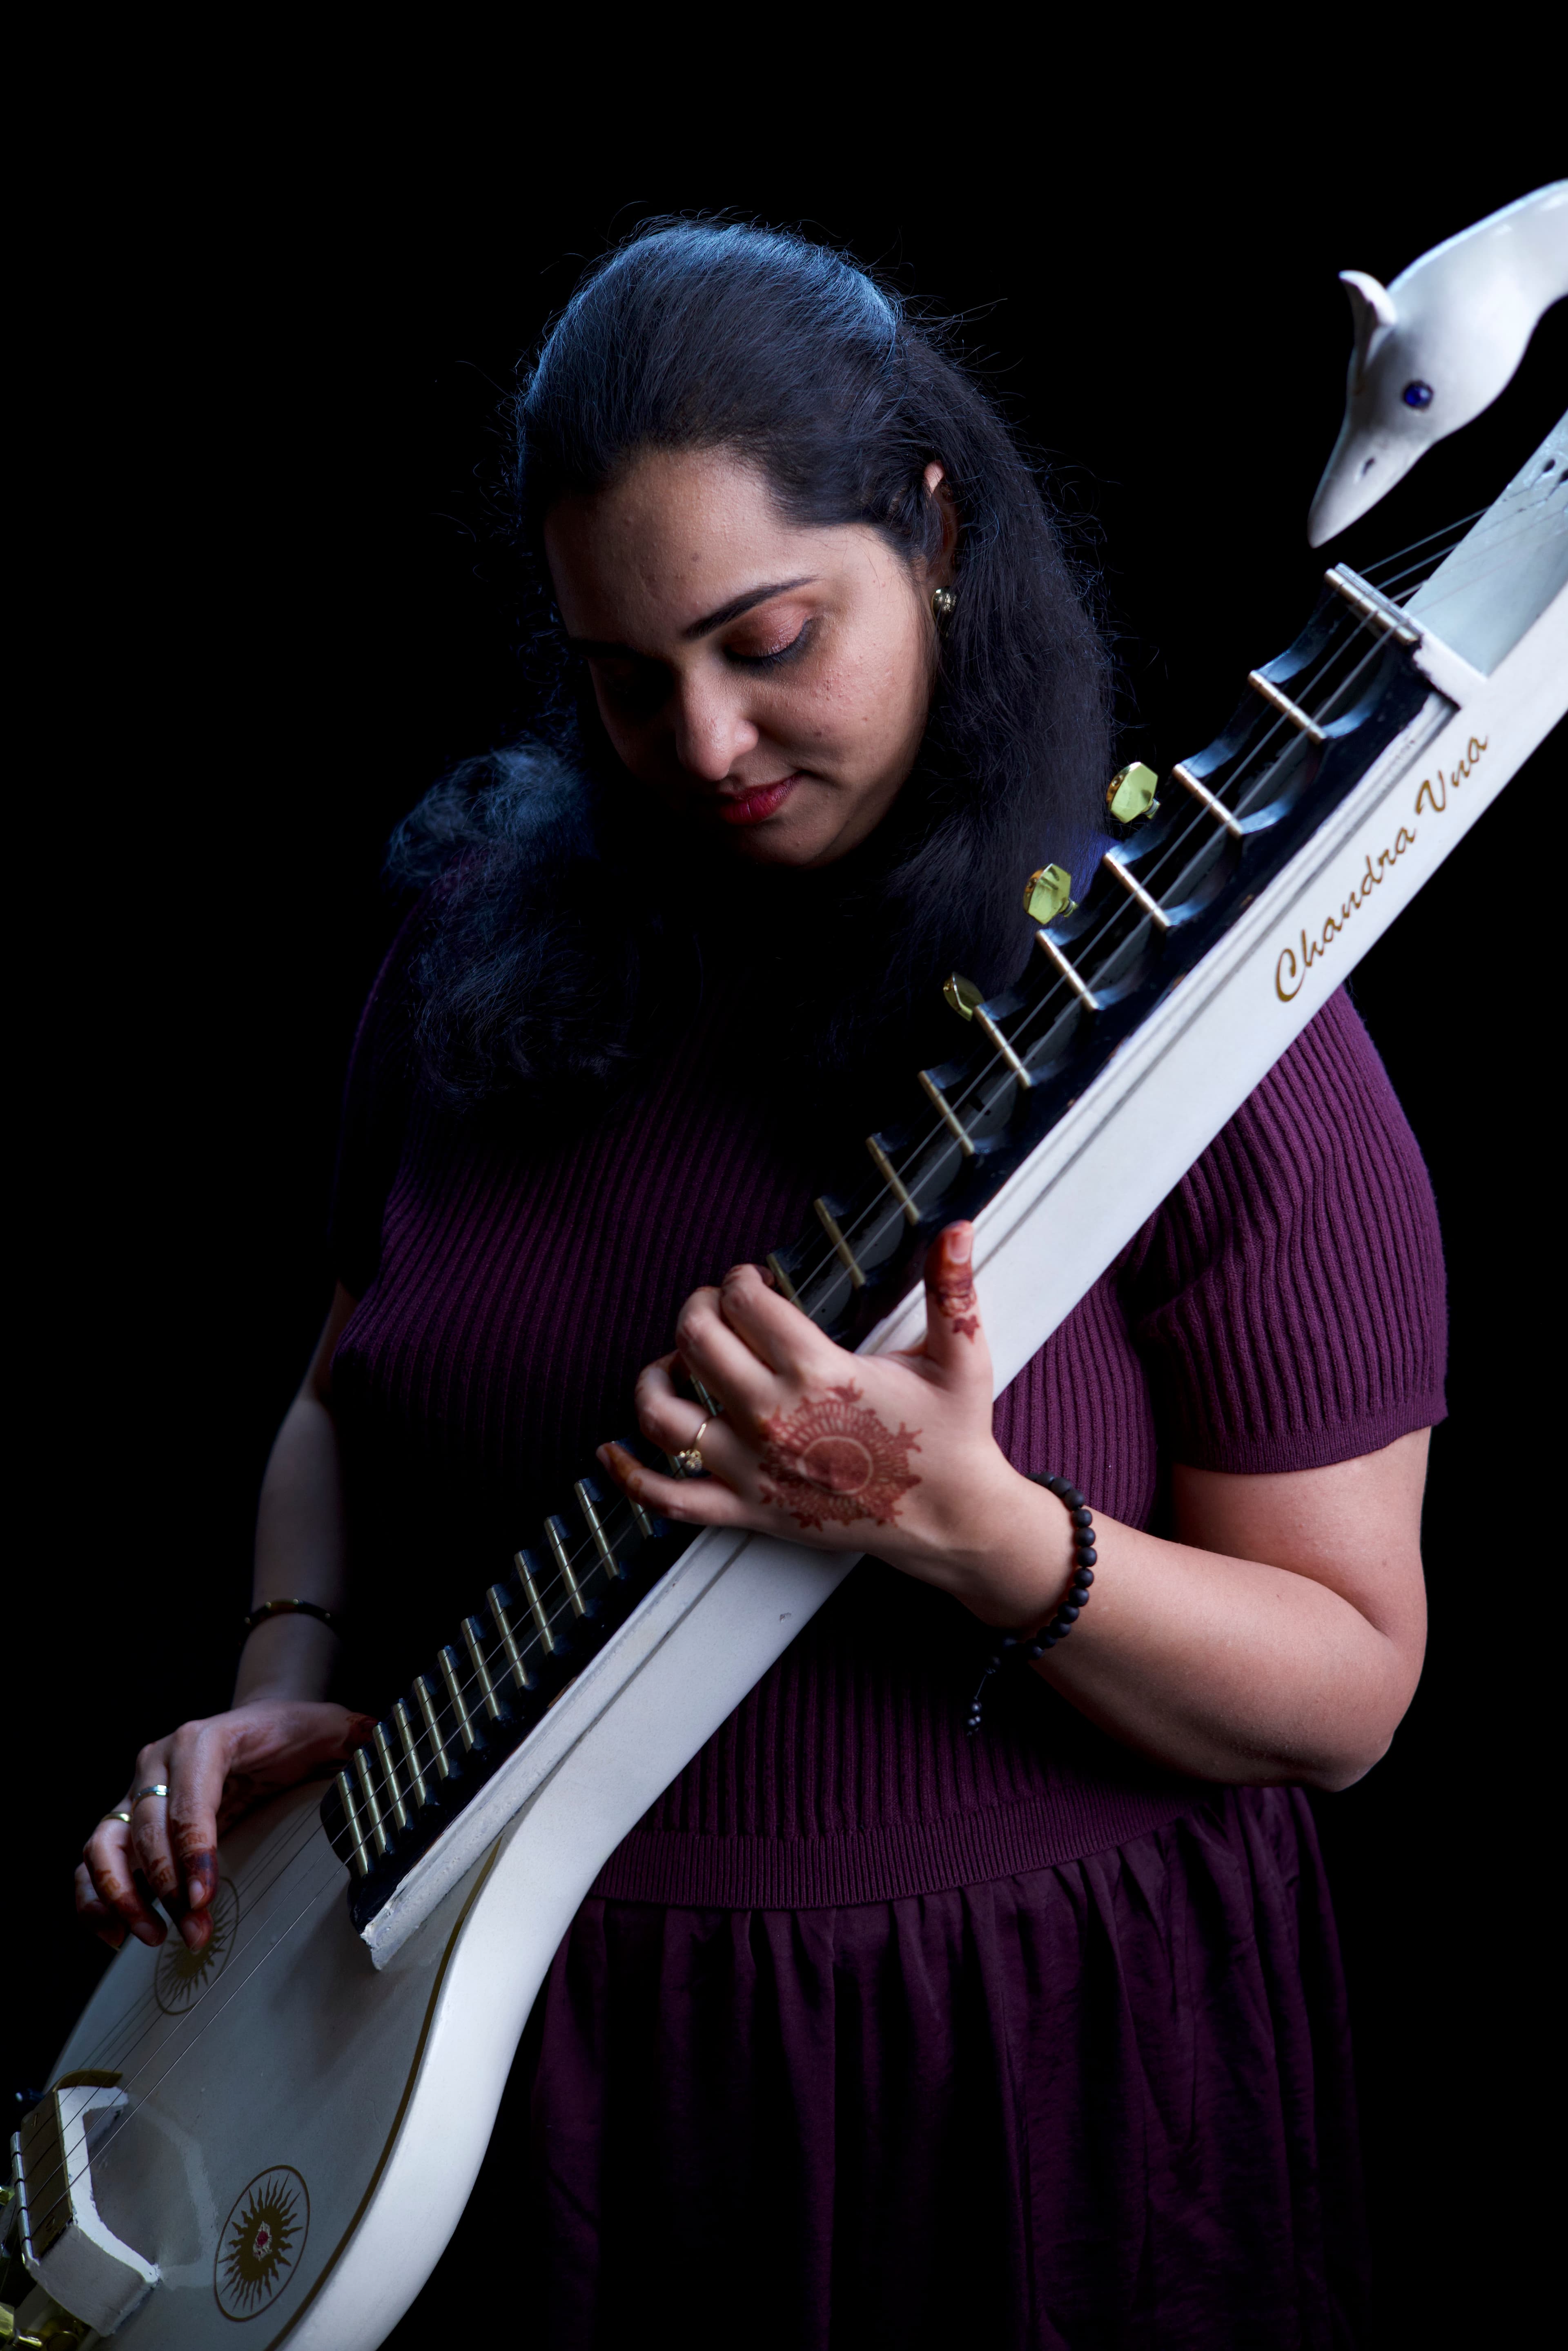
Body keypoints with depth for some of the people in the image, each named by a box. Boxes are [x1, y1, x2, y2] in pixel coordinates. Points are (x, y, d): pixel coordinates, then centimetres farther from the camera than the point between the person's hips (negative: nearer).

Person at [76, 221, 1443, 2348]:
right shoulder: (500, 934, -2)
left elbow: (1349, 1692, -14)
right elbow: (347, 1397, 12)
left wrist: (970, 1534, -29)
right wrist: (290, 1694, -5)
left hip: (1010, 2079, -3)